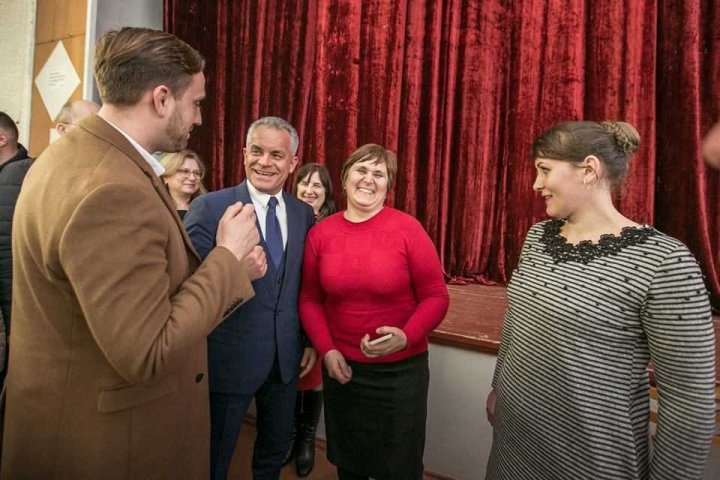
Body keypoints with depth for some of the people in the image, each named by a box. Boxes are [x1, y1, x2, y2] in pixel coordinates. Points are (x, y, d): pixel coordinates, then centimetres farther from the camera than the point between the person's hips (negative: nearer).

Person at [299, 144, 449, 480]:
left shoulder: (407, 229, -12)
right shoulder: (320, 233, -3)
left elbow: (436, 296, -9)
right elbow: (310, 299, 4)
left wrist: (406, 337, -24)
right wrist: (327, 350, -7)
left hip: (400, 369, -2)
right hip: (342, 368, 3)